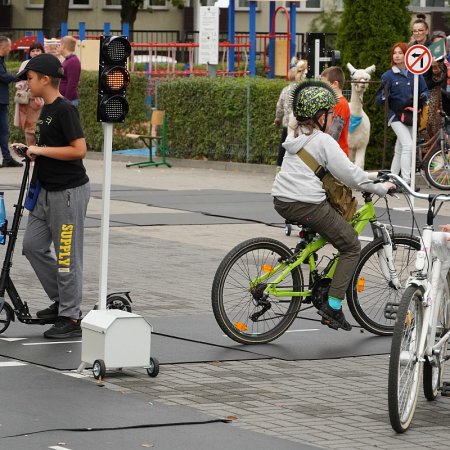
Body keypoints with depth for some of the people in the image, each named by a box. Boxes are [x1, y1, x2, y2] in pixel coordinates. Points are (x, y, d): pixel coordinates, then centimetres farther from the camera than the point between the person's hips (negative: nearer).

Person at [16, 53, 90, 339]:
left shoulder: (65, 110, -16)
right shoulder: (47, 110, 13)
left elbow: (79, 150, -23)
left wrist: (41, 150, -18)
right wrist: (34, 152, 11)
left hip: (69, 192, -10)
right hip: (48, 191, 10)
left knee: (67, 255, -3)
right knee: (33, 245, 10)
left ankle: (71, 317, 4)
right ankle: (61, 300, 21)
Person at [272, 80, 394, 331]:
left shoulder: (295, 136, 16)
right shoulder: (323, 141, -9)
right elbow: (348, 173, -11)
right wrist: (379, 188, 0)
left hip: (282, 202, 8)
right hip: (308, 205, -8)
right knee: (352, 247, 4)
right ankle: (333, 306, -4)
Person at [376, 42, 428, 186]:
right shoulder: (388, 75, -2)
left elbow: (425, 91, 11)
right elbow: (379, 100, -3)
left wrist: (423, 96, -12)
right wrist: (384, 93, -25)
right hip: (396, 115, -4)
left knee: (399, 150, 11)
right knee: (408, 145, -19)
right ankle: (406, 181, -21)